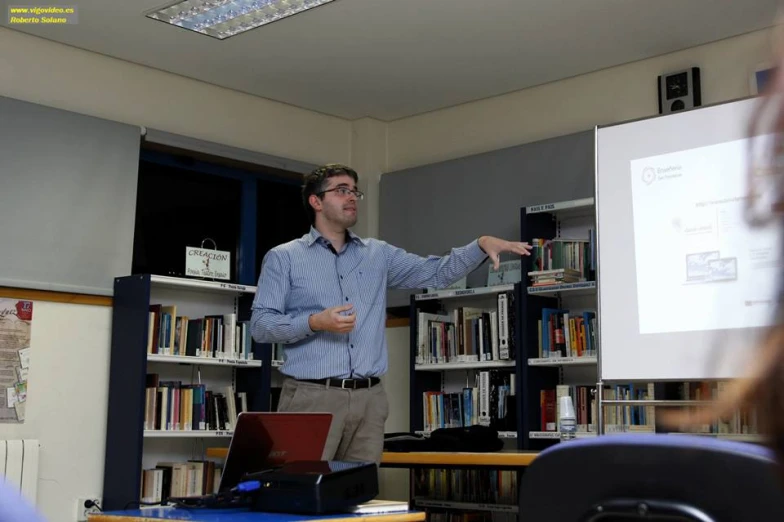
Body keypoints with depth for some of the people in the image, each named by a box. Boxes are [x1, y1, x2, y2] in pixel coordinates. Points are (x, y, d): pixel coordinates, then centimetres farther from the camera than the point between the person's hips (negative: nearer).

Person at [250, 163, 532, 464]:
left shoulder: (378, 254, 17)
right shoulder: (283, 258, 6)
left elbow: (437, 273, 11)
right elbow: (260, 324, -2)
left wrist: (481, 245, -4)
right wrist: (315, 323, -17)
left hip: (369, 398, 4)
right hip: (311, 396, -4)